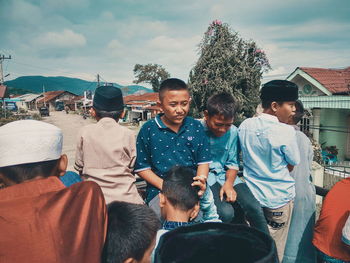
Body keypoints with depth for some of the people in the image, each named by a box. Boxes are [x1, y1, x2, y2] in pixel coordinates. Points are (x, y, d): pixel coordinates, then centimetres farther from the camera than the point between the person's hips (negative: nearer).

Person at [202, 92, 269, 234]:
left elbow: (232, 163, 9)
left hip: (225, 175, 5)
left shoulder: (233, 132, 2)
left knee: (254, 208, -14)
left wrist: (229, 183, -8)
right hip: (204, 177, -4)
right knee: (225, 212, -26)